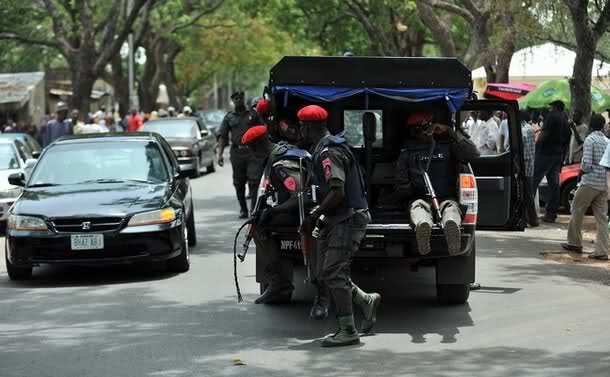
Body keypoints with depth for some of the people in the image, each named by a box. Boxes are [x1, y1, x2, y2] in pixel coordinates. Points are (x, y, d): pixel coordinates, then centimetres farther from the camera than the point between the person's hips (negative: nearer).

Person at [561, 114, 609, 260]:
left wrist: (582, 167, 5)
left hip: (590, 182, -6)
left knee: (577, 211, 12)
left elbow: (586, 164, -15)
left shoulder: (590, 140, -9)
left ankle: (575, 243, 20)